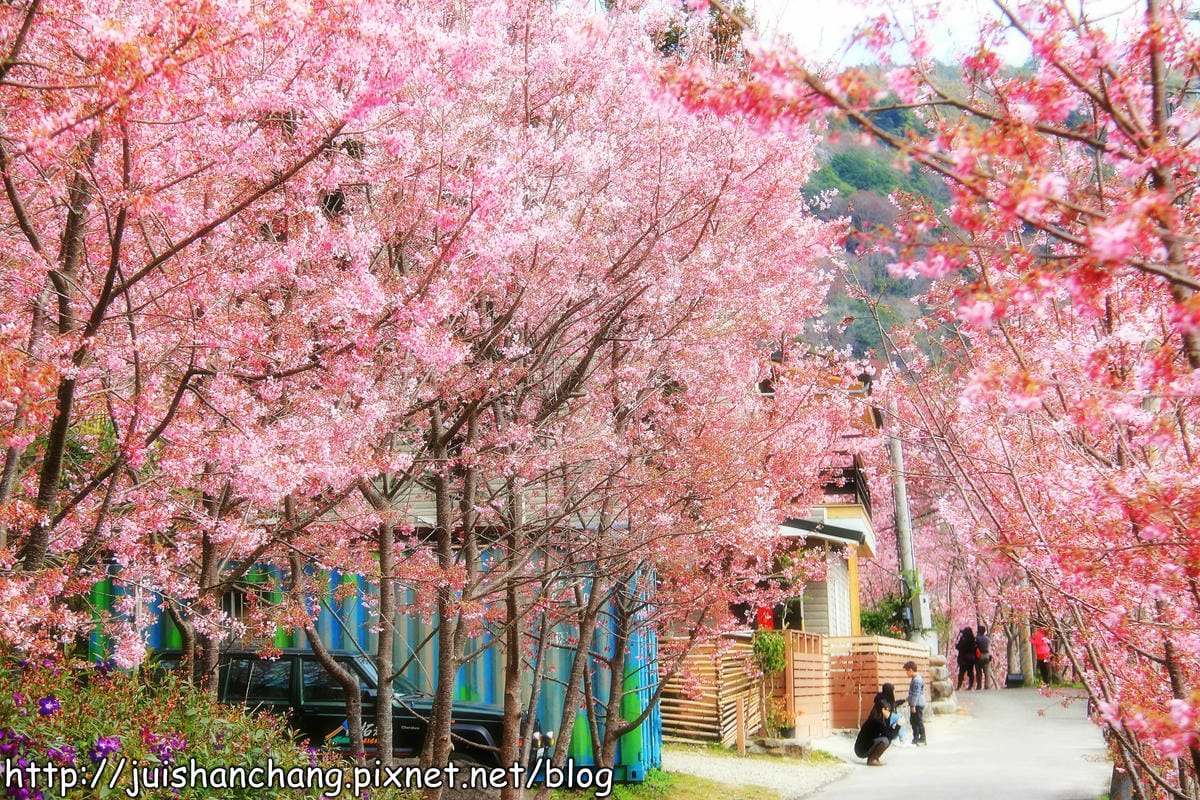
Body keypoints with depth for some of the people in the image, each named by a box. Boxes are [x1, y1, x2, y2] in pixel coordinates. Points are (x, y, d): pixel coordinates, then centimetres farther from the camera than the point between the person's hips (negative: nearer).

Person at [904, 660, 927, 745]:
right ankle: (916, 739, 22)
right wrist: (908, 699, 25)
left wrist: (913, 705, -21)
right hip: (915, 705, 10)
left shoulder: (916, 680, -21)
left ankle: (922, 739, 6)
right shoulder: (914, 678, 12)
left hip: (917, 705, -10)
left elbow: (916, 694, -22)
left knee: (919, 722, -2)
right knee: (913, 721, 15)